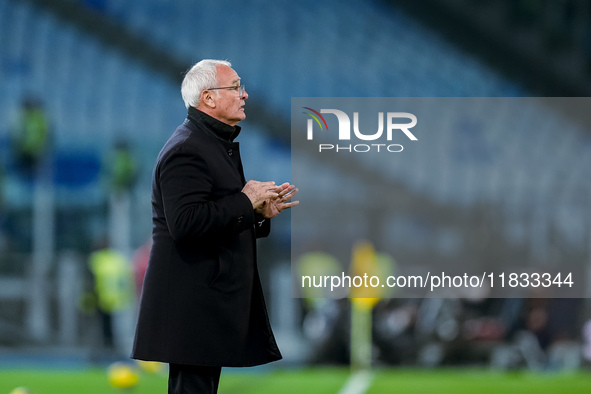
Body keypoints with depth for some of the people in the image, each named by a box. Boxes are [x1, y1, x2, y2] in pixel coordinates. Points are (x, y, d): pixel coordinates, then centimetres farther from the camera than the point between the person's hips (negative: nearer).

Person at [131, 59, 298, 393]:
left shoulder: (216, 144, 20)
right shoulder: (187, 150, -15)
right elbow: (185, 223, -28)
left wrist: (261, 214, 9)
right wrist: (245, 203, -19)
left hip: (212, 299, 11)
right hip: (191, 300, -11)